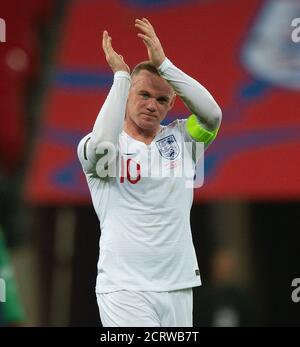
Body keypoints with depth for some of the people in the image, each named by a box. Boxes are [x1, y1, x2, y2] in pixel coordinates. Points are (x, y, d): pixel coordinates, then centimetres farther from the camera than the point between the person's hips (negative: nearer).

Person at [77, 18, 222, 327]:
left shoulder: (178, 138, 12)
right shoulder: (98, 147, 1)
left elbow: (211, 115, -8)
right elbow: (102, 145, -23)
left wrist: (162, 64, -10)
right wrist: (120, 75, -13)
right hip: (124, 288, -4)